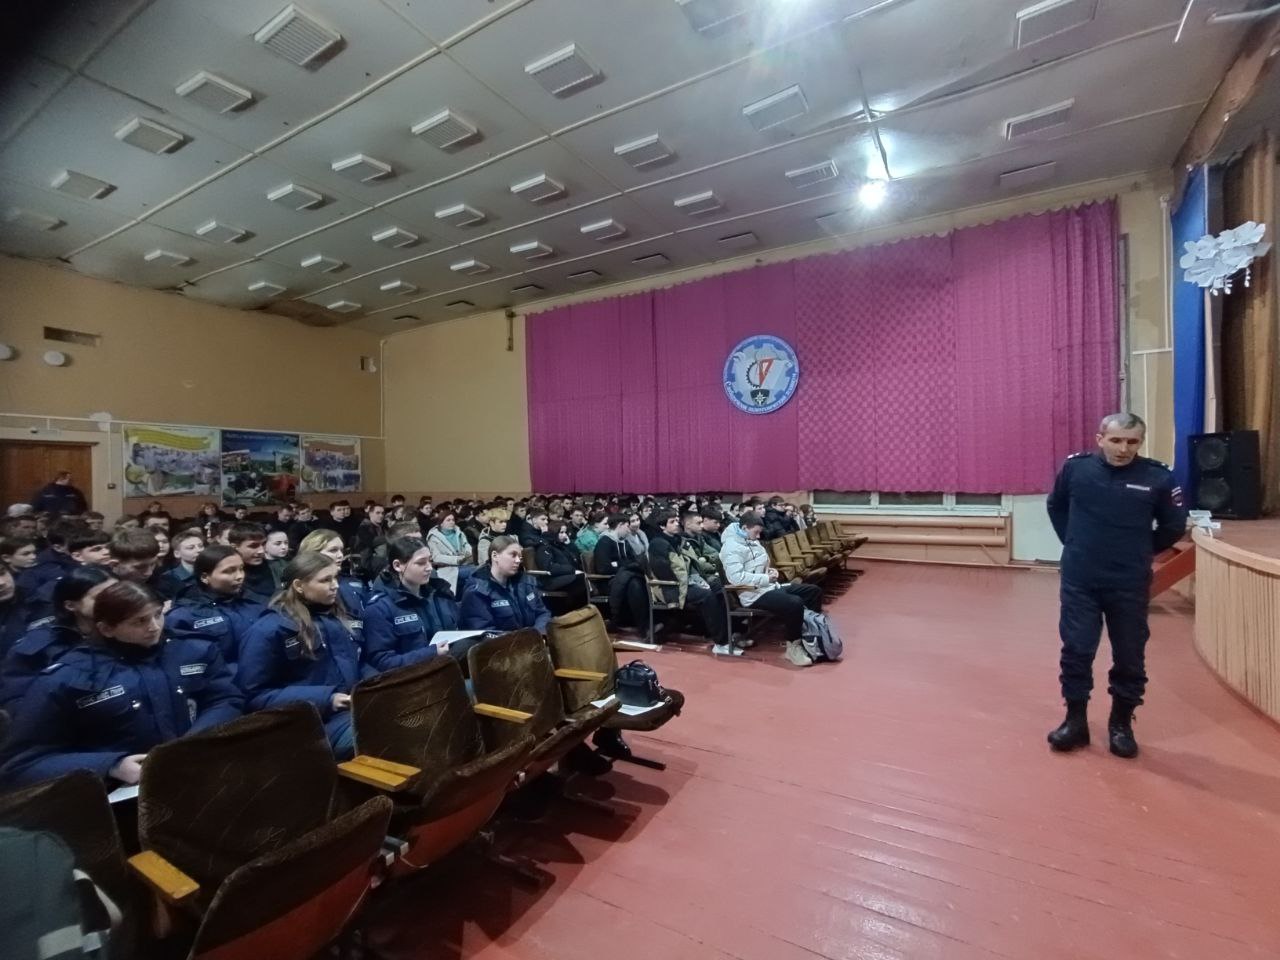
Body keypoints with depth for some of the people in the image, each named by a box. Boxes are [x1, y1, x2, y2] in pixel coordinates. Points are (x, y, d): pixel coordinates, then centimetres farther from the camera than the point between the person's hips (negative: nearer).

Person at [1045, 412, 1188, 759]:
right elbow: (1055, 507, 15)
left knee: (1129, 658, 11)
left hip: (1130, 586, 0)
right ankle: (1076, 720, 21)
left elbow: (1174, 527, 8)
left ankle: (1121, 723, 29)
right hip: (1079, 582, 0)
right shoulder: (1075, 468, -4)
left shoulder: (1158, 478, -7)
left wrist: (1141, 552, 11)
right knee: (1076, 651, 6)